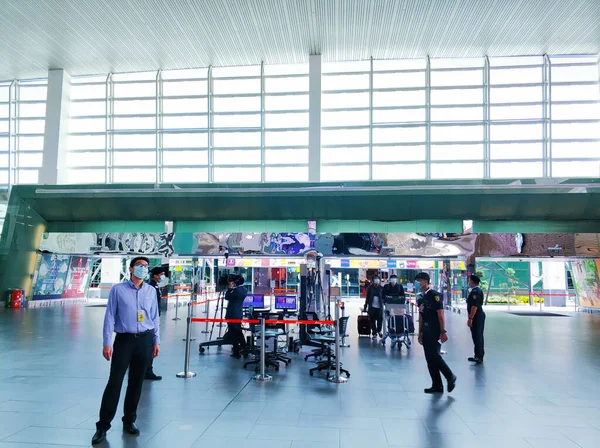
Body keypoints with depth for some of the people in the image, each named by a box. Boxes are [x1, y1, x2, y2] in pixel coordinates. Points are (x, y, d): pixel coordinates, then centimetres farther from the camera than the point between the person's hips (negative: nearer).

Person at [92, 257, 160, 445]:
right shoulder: (118, 289, -2)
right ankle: (103, 425, 7)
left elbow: (155, 318, 11)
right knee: (114, 382, -3)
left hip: (145, 340, 3)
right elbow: (109, 317, -4)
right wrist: (107, 343, -9)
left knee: (136, 383, 10)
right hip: (124, 339, -3)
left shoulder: (151, 291, 8)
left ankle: (129, 421, 24)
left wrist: (156, 341, 9)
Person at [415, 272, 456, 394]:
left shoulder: (435, 295, -10)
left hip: (435, 332, -8)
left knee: (434, 355, -12)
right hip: (426, 332, 8)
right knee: (429, 358, 8)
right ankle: (437, 385, 15)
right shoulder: (421, 298, 14)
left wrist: (443, 332, -18)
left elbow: (440, 314, -14)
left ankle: (450, 376, 10)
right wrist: (420, 333, 17)